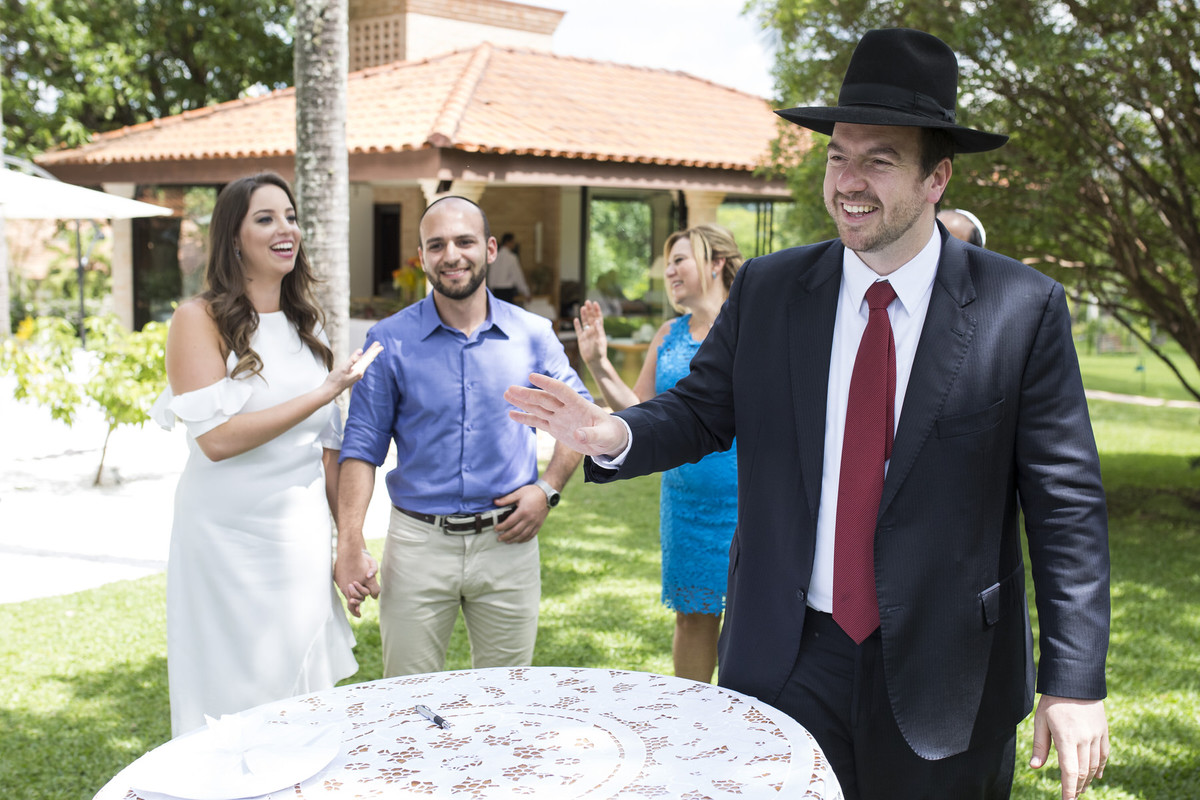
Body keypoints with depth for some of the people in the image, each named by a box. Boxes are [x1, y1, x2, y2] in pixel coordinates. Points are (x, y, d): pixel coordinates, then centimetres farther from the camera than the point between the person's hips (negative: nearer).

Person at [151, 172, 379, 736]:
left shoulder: (304, 322, 12)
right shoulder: (199, 319, -7)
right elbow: (216, 438, -18)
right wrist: (325, 391, -14)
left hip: (303, 535, 5)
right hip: (228, 536, -5)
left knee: (302, 706, 10)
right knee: (235, 707, 4)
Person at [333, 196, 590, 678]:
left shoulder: (533, 335, 2)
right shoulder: (389, 341, -1)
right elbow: (363, 447, -2)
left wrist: (548, 488, -1)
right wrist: (350, 544, -12)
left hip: (507, 543, 1)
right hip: (418, 544, -1)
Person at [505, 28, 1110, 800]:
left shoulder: (1023, 309, -9)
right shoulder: (766, 290, 0)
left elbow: (1066, 504, -8)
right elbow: (701, 411, 5)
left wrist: (1076, 680, -10)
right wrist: (613, 435, -18)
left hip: (944, 673, -1)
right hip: (788, 660, 2)